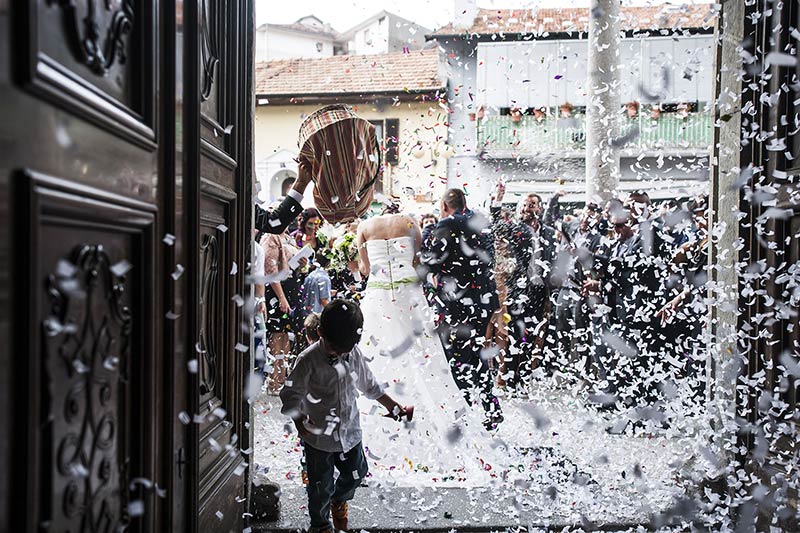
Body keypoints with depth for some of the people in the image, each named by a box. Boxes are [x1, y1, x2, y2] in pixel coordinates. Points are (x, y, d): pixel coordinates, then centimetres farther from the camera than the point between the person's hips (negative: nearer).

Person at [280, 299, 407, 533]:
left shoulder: (354, 354, -8)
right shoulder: (308, 361, -23)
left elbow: (369, 385, 7)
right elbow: (290, 395, -17)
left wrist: (394, 407, 10)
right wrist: (300, 422, -32)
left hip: (350, 432, 5)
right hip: (319, 438, -4)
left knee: (356, 473, 23)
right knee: (321, 487, 12)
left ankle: (339, 500, 56)